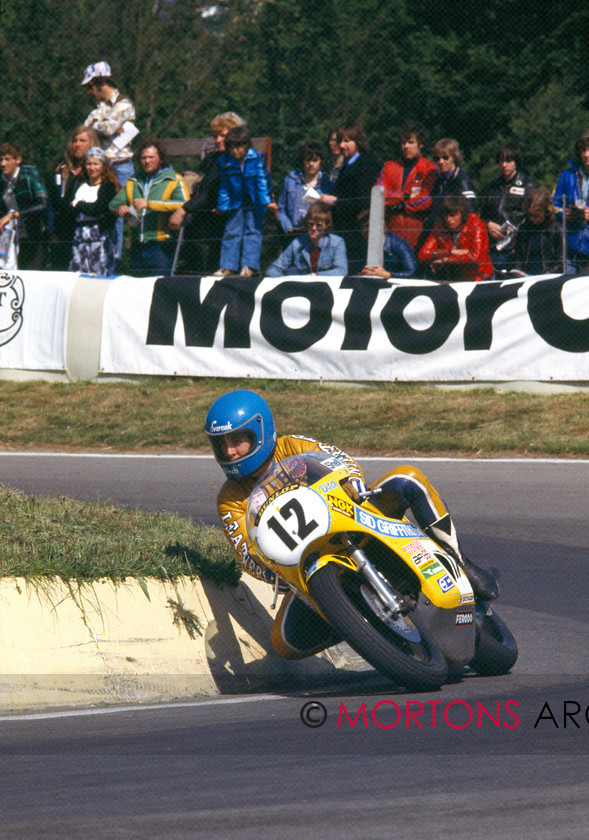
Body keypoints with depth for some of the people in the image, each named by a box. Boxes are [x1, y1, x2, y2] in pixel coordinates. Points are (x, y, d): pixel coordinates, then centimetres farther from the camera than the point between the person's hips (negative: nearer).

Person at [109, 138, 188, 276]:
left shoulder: (174, 180, 2)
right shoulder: (133, 181, 19)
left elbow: (183, 205, -14)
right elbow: (115, 202, 19)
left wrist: (149, 204, -18)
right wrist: (120, 208, -8)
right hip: (137, 247, 5)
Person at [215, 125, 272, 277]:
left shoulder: (257, 159, -11)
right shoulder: (225, 162, -2)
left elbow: (262, 181, -9)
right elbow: (224, 186, 6)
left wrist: (266, 201, -14)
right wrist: (222, 205, 4)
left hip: (254, 203, -3)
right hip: (236, 203, 3)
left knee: (252, 231, -4)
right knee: (231, 232, 3)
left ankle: (248, 266, -5)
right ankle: (227, 266, 7)